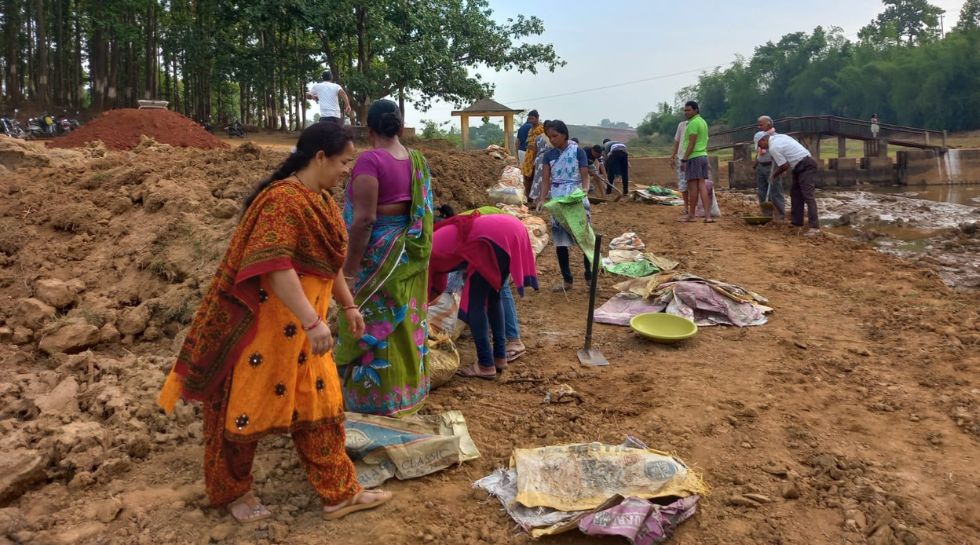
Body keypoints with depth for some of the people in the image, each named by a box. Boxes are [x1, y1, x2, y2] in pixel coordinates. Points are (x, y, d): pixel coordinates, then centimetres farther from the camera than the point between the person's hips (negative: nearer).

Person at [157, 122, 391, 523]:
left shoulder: (320, 201, 9)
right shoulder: (283, 200, -22)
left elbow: (330, 262, 19)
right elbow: (275, 266, -31)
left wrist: (348, 306, 22)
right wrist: (313, 321, -34)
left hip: (300, 326, 10)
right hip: (264, 324, -9)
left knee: (320, 404, 13)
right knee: (249, 406, 8)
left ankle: (339, 493, 24)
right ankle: (231, 491, 31)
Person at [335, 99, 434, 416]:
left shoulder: (370, 160, -17)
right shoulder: (418, 160, 5)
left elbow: (364, 218, -22)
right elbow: (425, 211, 10)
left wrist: (349, 268, -17)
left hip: (378, 252, -7)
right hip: (410, 253, 7)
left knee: (373, 322, 4)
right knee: (405, 319, 17)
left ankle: (374, 397, 14)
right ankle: (408, 389, 29)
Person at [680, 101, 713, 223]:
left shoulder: (693, 123, -12)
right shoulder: (703, 121, 18)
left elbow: (691, 144, -17)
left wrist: (684, 159, -17)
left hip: (694, 157, -9)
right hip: (703, 156, 9)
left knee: (693, 186, -3)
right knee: (702, 185, 5)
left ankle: (691, 215, 3)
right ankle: (707, 215, -2)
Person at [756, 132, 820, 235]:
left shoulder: (773, 147, -16)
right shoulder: (778, 136, 12)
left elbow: (785, 166, -12)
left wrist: (774, 175, 4)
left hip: (806, 167, -11)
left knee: (807, 195, -15)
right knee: (795, 193, 16)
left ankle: (815, 227, -20)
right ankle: (796, 221, 22)